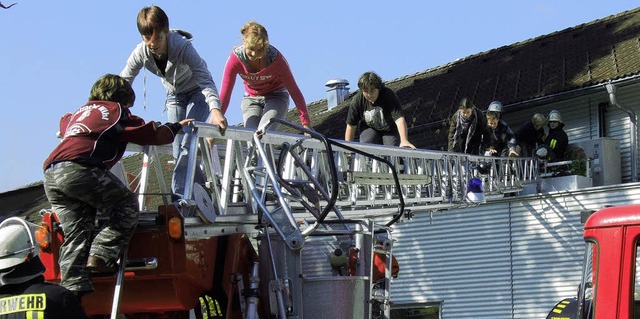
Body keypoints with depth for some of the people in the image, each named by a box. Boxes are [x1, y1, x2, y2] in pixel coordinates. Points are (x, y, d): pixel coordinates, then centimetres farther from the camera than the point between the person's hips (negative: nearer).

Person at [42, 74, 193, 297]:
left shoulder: (81, 111, 35)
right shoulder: (115, 110, 16)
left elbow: (64, 122, 57)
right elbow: (150, 133, 15)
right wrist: (176, 127, 31)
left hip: (51, 177, 8)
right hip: (79, 168, -7)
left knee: (75, 233, 8)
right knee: (127, 205, 4)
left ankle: (73, 286, -3)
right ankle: (101, 256, -10)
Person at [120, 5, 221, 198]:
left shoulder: (183, 47, -37)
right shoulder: (140, 53, -23)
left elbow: (205, 79, -45)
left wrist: (215, 109, -61)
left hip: (197, 91, -5)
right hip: (174, 96, 5)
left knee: (186, 142, -20)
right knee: (179, 149, 0)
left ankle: (178, 195, -14)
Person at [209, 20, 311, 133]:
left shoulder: (276, 59, -29)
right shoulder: (235, 58, -25)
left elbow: (294, 91, -25)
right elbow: (224, 93, -25)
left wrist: (306, 125, -29)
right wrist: (216, 116, -39)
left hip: (276, 97, -2)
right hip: (251, 99, 2)